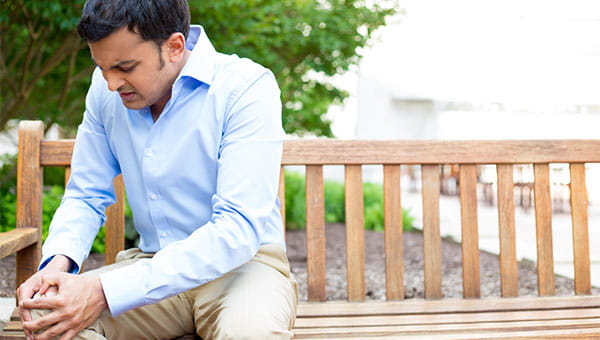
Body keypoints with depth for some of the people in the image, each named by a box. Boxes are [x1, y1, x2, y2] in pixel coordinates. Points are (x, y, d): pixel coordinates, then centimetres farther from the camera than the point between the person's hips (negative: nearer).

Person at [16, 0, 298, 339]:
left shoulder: (247, 88, -18)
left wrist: (105, 292, -31)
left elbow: (238, 229, -26)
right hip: (152, 263, 4)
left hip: (244, 263, -3)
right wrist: (59, 259, -16)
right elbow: (86, 196, 8)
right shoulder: (106, 90, -1)